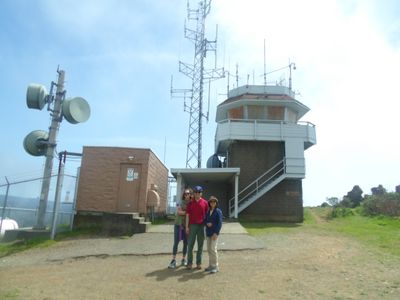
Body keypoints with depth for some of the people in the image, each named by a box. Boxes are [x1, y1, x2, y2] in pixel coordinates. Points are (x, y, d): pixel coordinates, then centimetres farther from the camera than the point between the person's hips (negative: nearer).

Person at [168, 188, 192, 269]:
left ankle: (183, 259, 21)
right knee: (176, 243, -2)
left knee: (186, 243, 8)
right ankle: (173, 260, 2)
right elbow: (179, 212, -12)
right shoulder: (180, 202, 0)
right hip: (178, 224, -2)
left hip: (187, 226, 2)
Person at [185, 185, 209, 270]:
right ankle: (189, 263, 10)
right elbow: (187, 215, 3)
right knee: (190, 244, 2)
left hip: (201, 226, 0)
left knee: (200, 245, 7)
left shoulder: (205, 203, 2)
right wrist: (187, 226, -2)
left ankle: (199, 263, 16)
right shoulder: (190, 203, 4)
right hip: (192, 225, 0)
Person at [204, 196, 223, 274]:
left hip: (214, 233, -6)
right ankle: (210, 265, 21)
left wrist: (216, 233, -15)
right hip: (208, 233, 6)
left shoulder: (218, 211, -6)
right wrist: (207, 223, -9)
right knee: (209, 249, 10)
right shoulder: (208, 212, 10)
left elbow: (220, 223, -10)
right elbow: (205, 220, 15)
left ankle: (215, 266, 0)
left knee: (213, 249, -10)